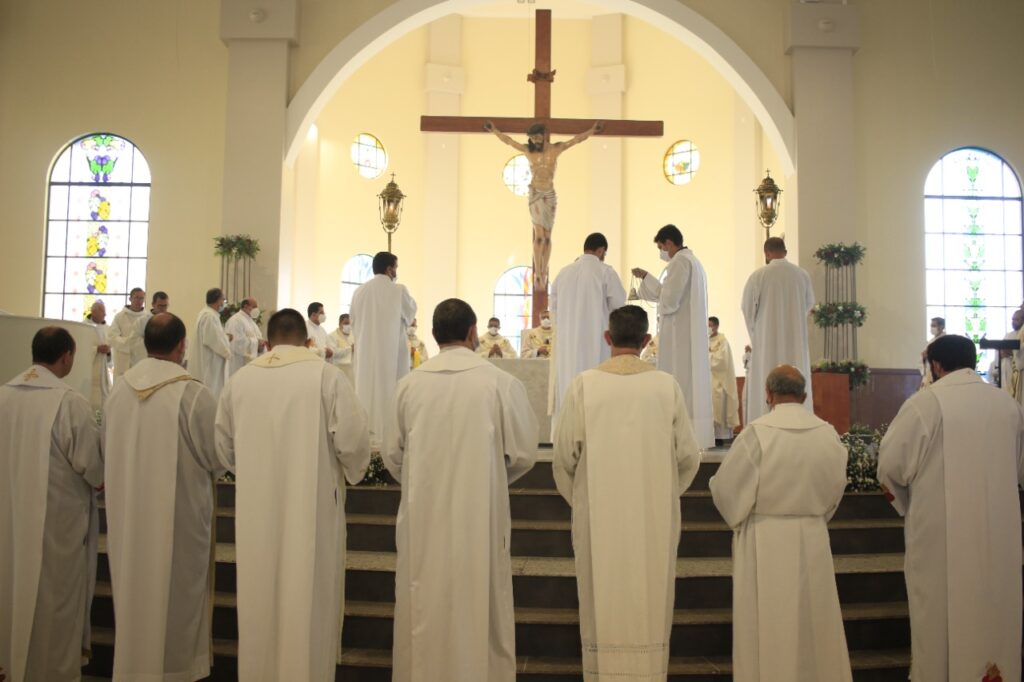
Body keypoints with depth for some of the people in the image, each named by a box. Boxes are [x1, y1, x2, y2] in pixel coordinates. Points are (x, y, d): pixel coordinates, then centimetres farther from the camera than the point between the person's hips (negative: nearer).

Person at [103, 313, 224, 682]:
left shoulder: (119, 389, -5)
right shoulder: (193, 393, -20)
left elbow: (107, 448, 7)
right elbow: (217, 457, -11)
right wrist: (198, 468, 11)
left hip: (127, 510, 5)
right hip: (178, 513, -5)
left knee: (134, 585, 20)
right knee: (176, 590, 11)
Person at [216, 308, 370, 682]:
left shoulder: (239, 379, 2)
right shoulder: (326, 375, -9)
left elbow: (224, 447, 10)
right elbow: (353, 441, -12)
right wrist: (352, 474, 8)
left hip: (256, 512, 4)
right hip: (311, 509, -3)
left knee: (260, 603, 18)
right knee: (308, 606, 9)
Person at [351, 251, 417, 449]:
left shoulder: (359, 291, 2)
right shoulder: (399, 291, -9)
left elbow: (354, 323, 12)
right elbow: (411, 314, 8)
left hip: (366, 351, 4)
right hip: (391, 351, -4)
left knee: (366, 389, 9)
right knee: (388, 390, 1)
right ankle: (386, 436, 3)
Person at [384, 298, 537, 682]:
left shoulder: (410, 384, -4)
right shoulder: (501, 383, -10)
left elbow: (393, 455, 2)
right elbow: (523, 453, -6)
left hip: (423, 517, 2)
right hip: (478, 517, -2)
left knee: (424, 611, 15)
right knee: (480, 610, 11)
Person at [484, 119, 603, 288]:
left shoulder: (556, 149, 5)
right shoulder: (528, 150, 4)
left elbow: (576, 140, 6)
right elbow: (508, 141, 13)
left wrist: (592, 130, 0)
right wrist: (494, 130, 16)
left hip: (550, 195, 2)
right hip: (535, 194, -2)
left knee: (547, 235, 2)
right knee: (539, 234, -12)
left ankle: (543, 274, 7)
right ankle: (537, 274, -12)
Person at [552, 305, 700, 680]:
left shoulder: (584, 384, -8)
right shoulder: (666, 385, -5)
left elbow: (564, 456, -5)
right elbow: (688, 455, -1)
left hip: (598, 516, -1)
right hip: (655, 518, 1)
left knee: (602, 606, 11)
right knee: (651, 604, 13)